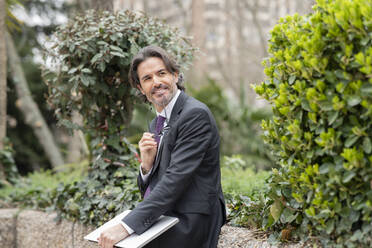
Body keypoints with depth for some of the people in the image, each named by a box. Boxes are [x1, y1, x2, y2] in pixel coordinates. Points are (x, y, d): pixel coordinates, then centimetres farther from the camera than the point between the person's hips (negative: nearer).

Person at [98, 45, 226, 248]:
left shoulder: (195, 115, -12)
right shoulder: (156, 124, 15)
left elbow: (176, 178, -21)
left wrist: (127, 225, -25)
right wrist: (147, 164, -6)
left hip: (189, 230, -7)